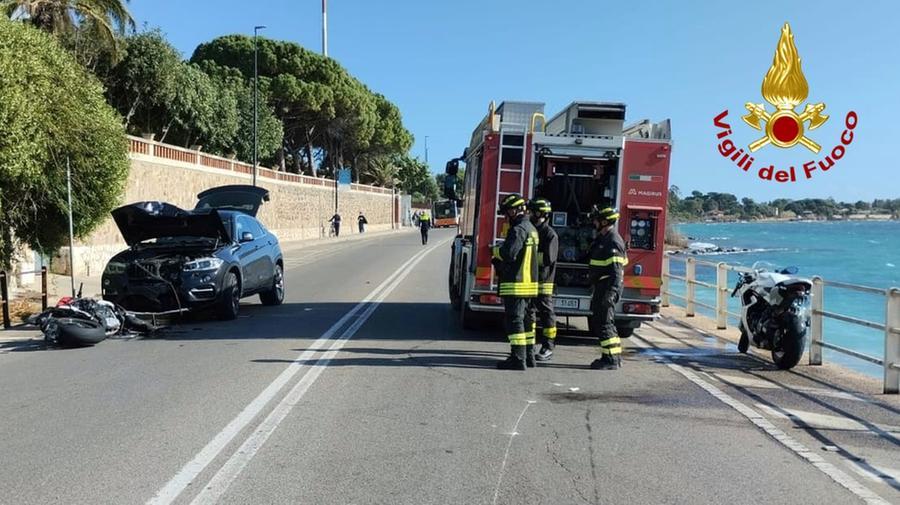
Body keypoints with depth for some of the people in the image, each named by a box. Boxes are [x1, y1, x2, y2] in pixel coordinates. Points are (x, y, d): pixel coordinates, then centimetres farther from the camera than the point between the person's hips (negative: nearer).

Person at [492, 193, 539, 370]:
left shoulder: (518, 229, -15)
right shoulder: (531, 228, 17)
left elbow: (509, 253, -25)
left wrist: (496, 250, -4)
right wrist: (499, 259, 14)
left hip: (516, 284, -10)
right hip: (530, 282, 10)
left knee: (514, 320, -7)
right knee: (526, 319, 14)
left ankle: (518, 359, -6)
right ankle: (529, 356, 21)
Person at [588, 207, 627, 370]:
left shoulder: (613, 242, -16)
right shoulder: (604, 239, 17)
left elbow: (616, 271, -23)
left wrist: (611, 292, -30)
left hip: (607, 287, -11)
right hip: (601, 287, 11)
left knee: (604, 323, -7)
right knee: (600, 321, 15)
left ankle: (611, 360, -2)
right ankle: (615, 357, 22)